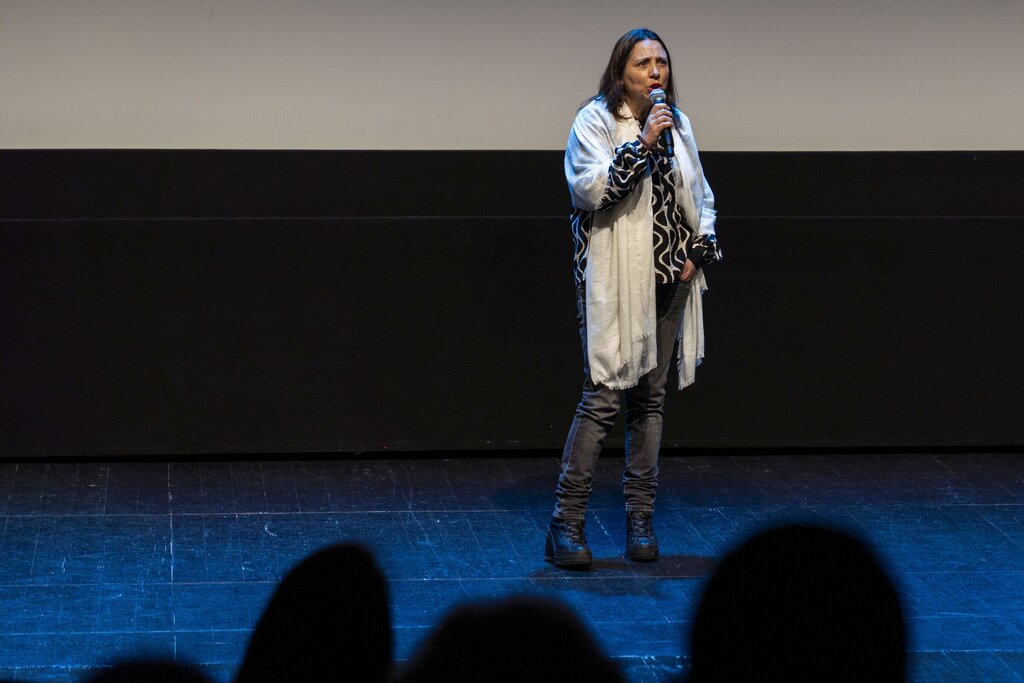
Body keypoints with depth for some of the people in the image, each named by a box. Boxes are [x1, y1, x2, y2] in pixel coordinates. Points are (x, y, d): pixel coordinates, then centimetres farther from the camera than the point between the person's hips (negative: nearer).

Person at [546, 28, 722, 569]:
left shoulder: (677, 124, 15)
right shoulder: (595, 120, -3)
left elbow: (702, 199, 22)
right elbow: (585, 188, -16)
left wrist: (700, 250, 6)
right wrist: (640, 144, -21)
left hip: (668, 279, 6)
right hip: (613, 280, -6)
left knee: (650, 396, 8)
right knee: (603, 396, -12)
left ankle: (640, 517, 15)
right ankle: (566, 522, -8)